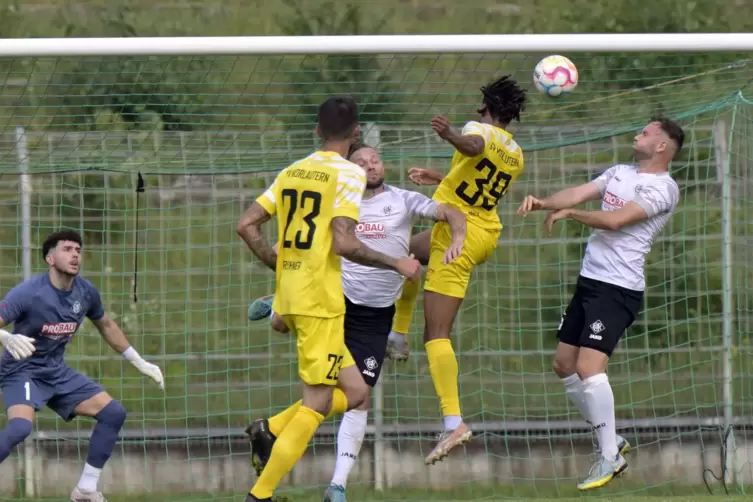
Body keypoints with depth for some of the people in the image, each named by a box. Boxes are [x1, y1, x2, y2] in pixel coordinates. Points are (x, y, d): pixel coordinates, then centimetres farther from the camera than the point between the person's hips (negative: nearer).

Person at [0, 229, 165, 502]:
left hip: (57, 372, 7)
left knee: (113, 413, 1)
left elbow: (106, 325, 17)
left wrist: (140, 363, 22)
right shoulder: (30, 292, -23)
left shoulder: (86, 292, -3)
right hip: (22, 372, -7)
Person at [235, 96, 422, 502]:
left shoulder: (292, 172, 11)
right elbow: (343, 243, -18)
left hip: (289, 296, 8)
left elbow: (246, 225, 8)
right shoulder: (348, 173, -9)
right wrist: (397, 265, -8)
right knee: (317, 403, -3)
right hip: (321, 301, -8)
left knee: (352, 394, 16)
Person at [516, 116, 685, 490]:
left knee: (588, 367, -19)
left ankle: (610, 458, -10)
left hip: (617, 289, -9)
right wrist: (543, 203, -16)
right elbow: (578, 194, 2)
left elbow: (616, 219, -22)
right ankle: (610, 440, 21)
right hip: (589, 281, 9)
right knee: (564, 365, 11)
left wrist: (569, 213, -13)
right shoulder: (619, 173, 14)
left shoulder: (662, 188, -11)